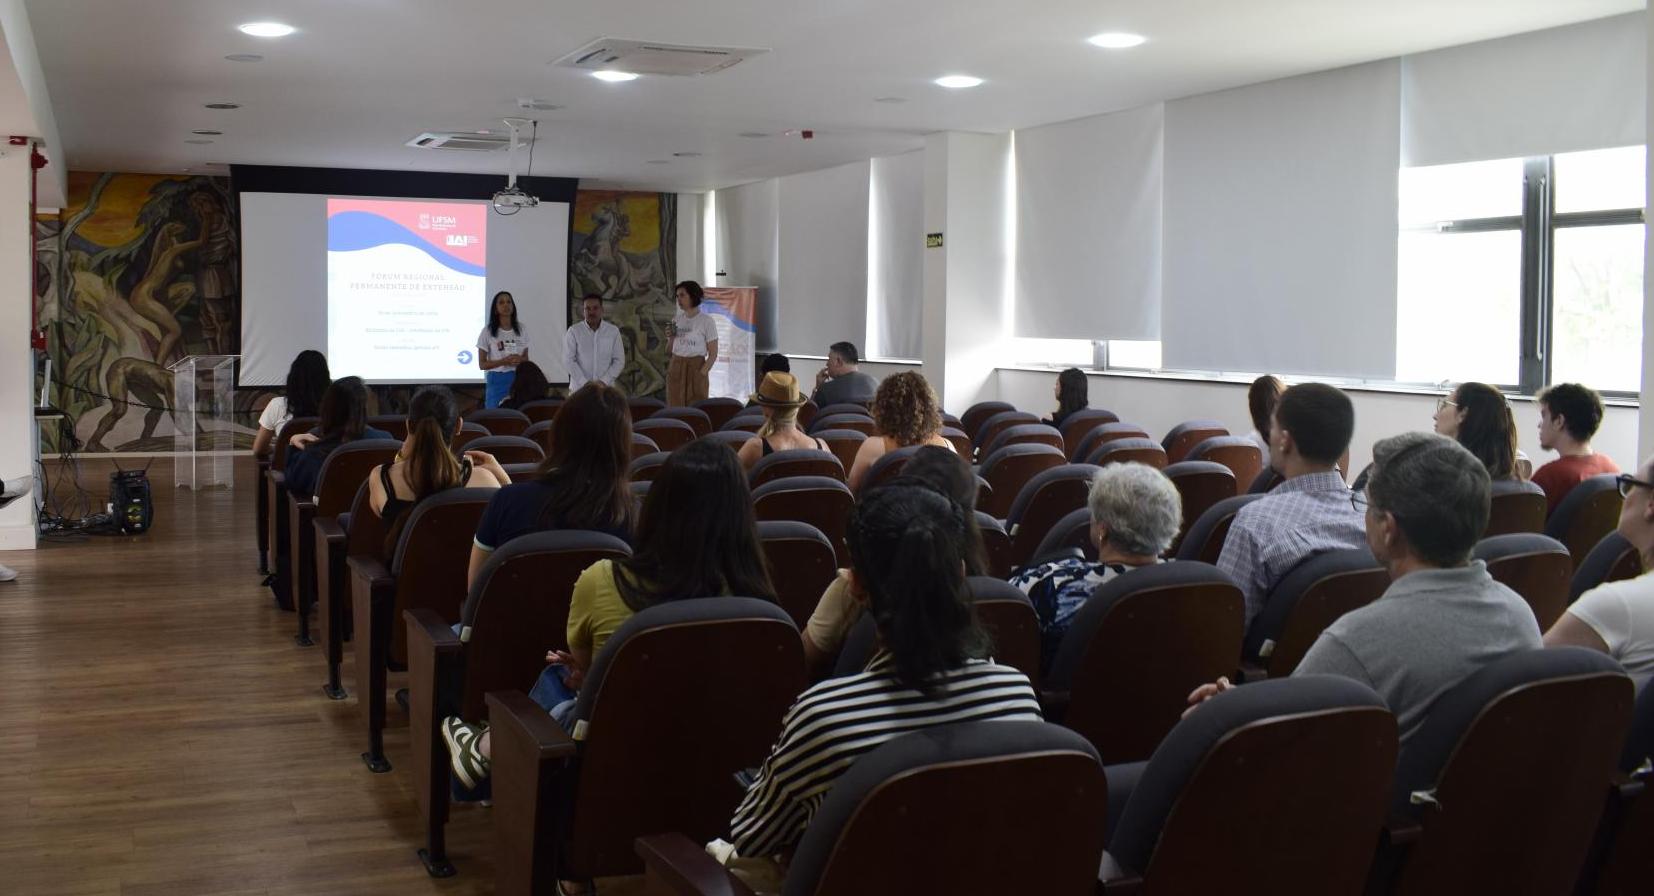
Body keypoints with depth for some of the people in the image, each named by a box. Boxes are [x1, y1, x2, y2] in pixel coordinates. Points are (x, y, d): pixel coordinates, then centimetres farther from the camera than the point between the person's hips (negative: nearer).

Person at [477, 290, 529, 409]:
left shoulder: (521, 329, 7)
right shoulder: (487, 332, -4)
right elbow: (482, 364, -4)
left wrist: (519, 360, -10)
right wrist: (504, 361, -20)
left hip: (518, 380, 3)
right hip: (497, 381, -3)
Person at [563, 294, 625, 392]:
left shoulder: (613, 331, 3)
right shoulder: (574, 331, -1)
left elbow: (619, 361, 3)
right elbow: (568, 360, -4)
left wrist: (604, 382, -9)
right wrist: (585, 383, -12)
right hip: (579, 389, -1)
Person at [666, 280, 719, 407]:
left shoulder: (706, 320, -6)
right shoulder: (677, 318, 9)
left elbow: (713, 354, -7)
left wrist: (702, 373, -16)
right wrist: (670, 337, -2)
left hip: (696, 367, -5)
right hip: (676, 368, 5)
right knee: (675, 409, 3)